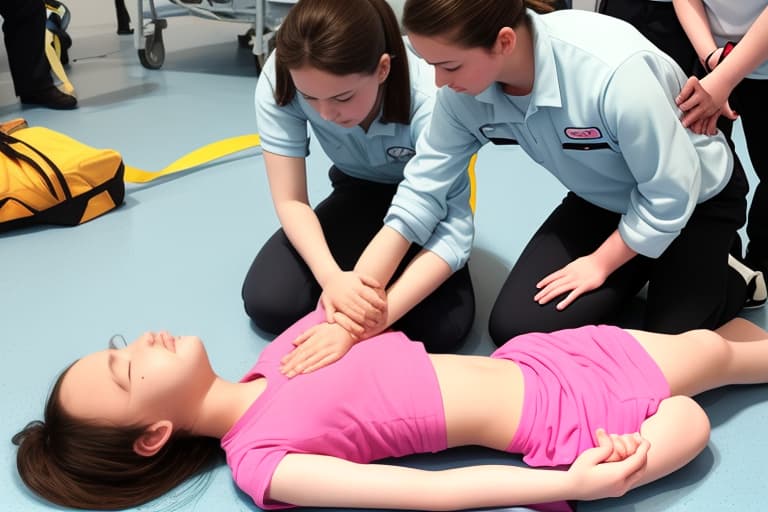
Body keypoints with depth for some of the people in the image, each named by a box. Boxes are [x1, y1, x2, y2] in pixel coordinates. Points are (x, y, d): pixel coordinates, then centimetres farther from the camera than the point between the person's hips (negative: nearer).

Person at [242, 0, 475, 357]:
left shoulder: (429, 96, -35)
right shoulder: (279, 83, -28)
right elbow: (290, 200, -22)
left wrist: (376, 316, -50)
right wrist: (332, 277, -42)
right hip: (359, 192, 2)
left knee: (440, 328, -25)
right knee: (268, 303, -18)